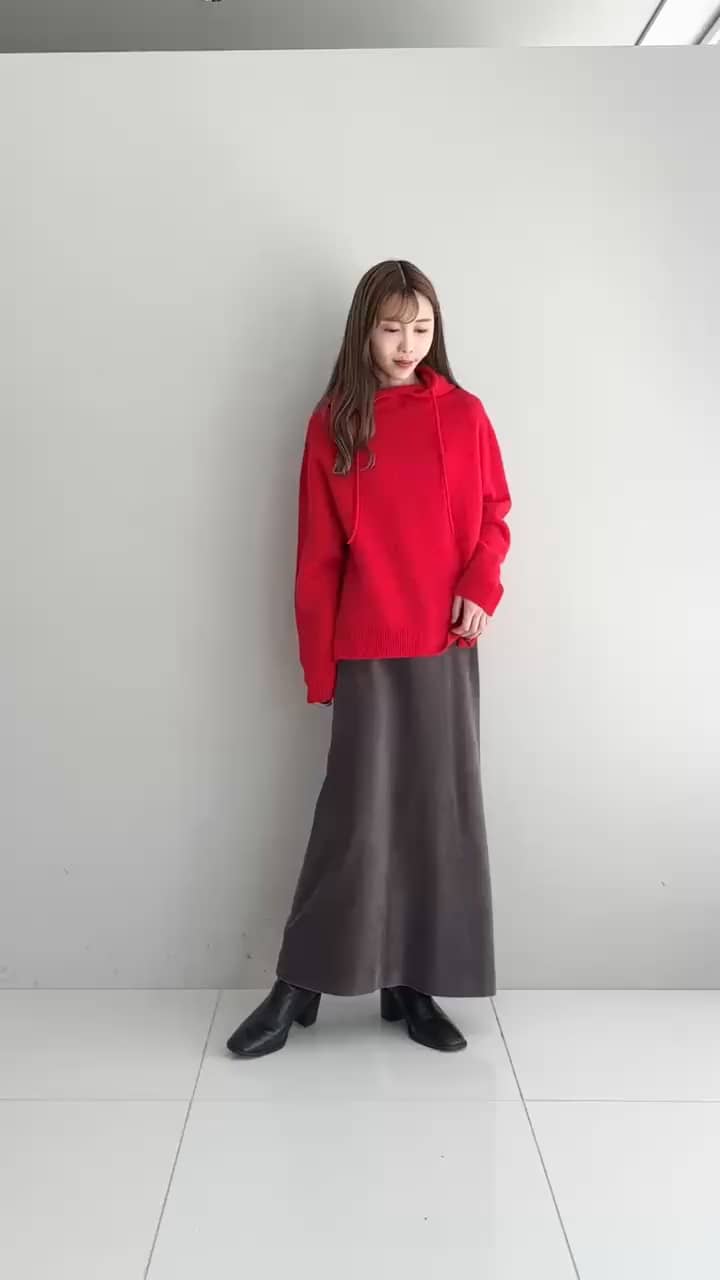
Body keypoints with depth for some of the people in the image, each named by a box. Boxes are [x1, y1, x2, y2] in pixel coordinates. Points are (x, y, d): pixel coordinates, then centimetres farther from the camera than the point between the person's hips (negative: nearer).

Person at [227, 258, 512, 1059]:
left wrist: (481, 589, -10)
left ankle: (412, 985, 19)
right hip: (366, 649, -2)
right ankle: (299, 985, 14)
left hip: (446, 645, 2)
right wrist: (317, 662, -1)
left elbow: (494, 516, 9)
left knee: (438, 812, 5)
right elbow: (318, 554, 1)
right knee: (356, 813, -1)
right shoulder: (332, 423, 2)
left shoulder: (464, 416, 4)